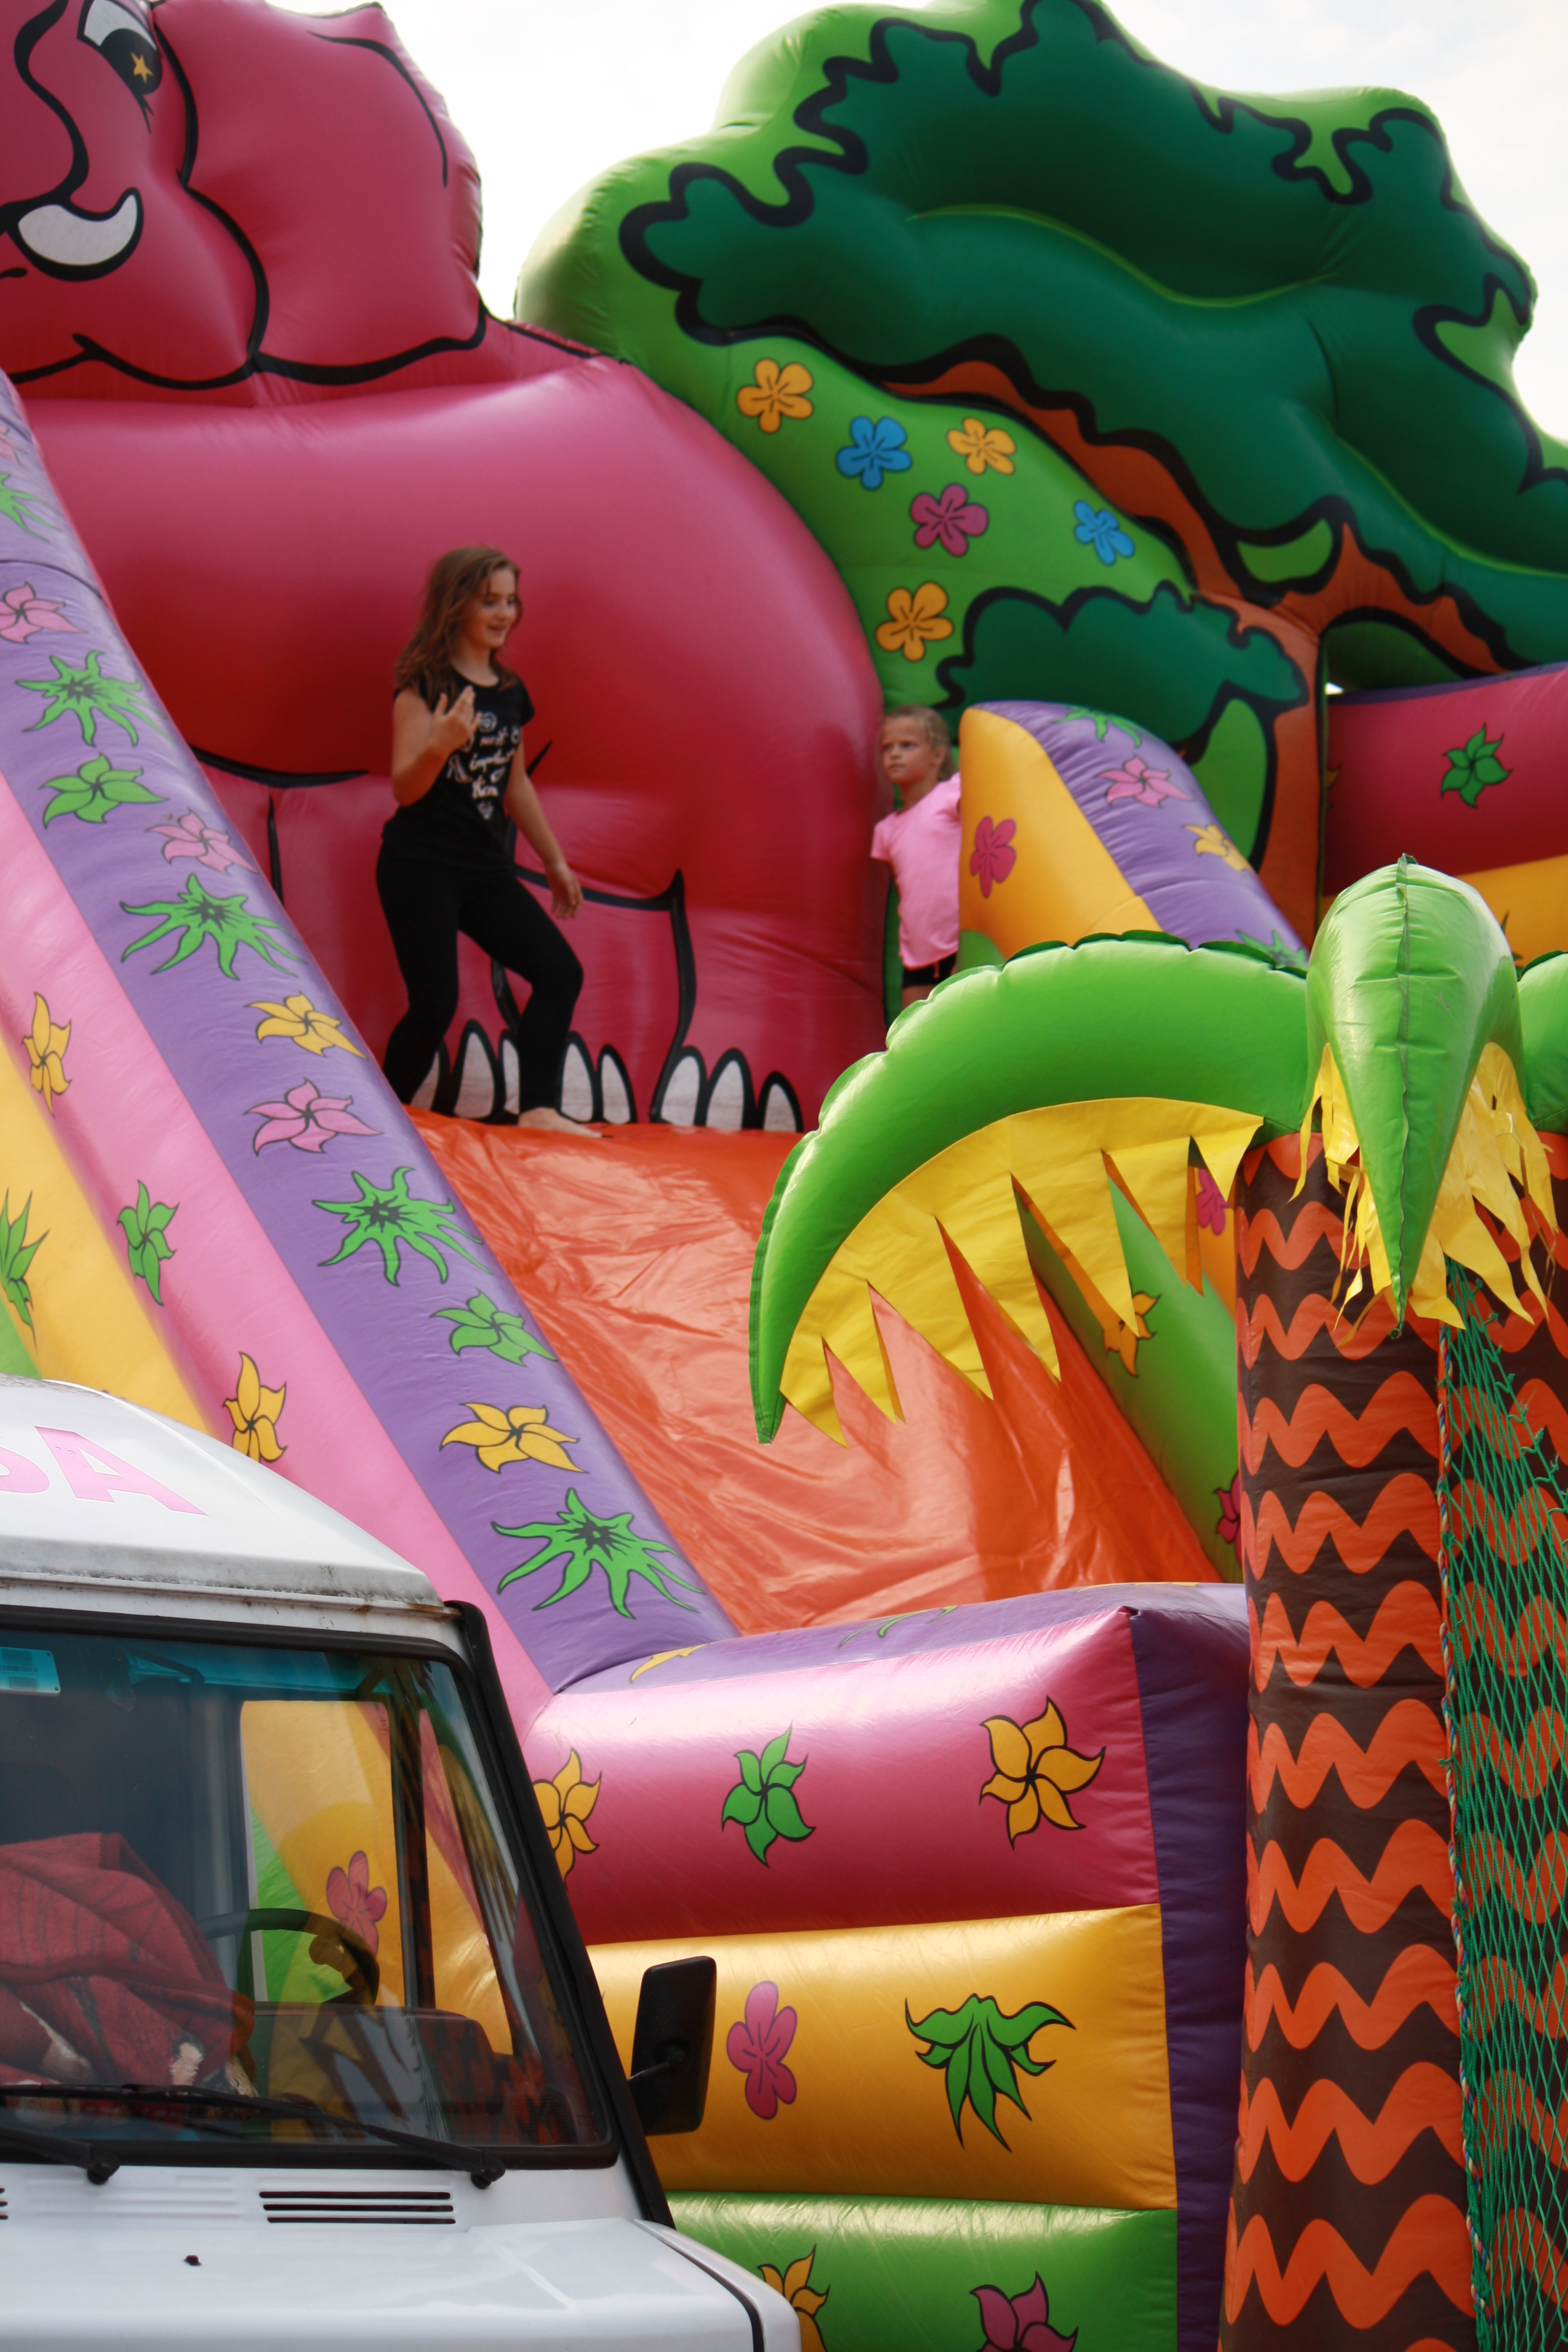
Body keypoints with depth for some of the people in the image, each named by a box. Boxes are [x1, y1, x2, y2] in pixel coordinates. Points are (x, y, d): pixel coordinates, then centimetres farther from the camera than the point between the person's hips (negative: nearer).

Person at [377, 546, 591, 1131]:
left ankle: (537, 1111, -6)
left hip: (486, 868, 7)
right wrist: (439, 744, -34)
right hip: (421, 866, -7)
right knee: (435, 1004, -13)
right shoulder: (425, 684, -8)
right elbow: (404, 787, -14)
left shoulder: (510, 690, 13)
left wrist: (555, 862, 27)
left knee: (560, 971, -6)